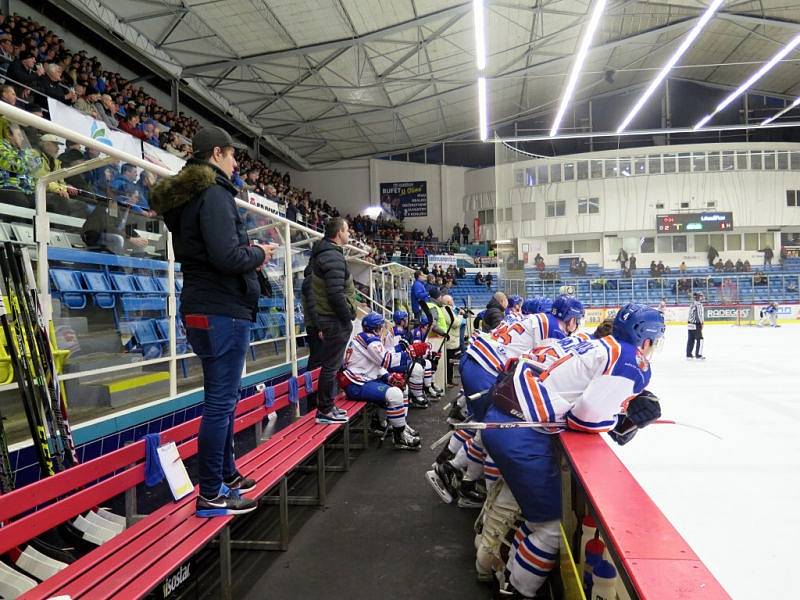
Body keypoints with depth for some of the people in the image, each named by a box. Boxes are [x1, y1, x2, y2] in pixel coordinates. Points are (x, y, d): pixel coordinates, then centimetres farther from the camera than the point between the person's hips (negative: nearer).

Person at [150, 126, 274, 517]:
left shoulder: (186, 197, 17)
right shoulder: (214, 193, -14)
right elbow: (227, 257, -26)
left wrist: (247, 251, 12)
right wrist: (259, 255, -6)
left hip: (203, 309, 10)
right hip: (223, 311, -10)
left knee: (224, 397, 19)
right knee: (220, 401, -3)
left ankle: (226, 474, 32)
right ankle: (211, 495, 6)